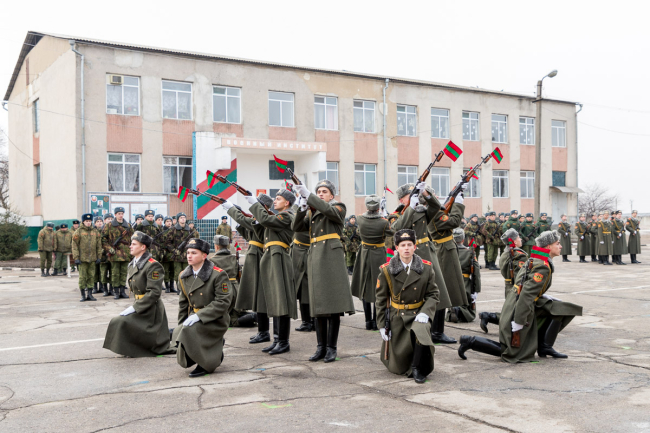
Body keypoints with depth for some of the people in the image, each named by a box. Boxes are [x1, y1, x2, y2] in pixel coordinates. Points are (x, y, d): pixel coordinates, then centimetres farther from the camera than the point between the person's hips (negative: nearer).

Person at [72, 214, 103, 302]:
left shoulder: (95, 231, 9)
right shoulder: (79, 231, -1)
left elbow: (99, 245, 13)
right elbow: (74, 245, -3)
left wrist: (99, 256, 7)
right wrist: (76, 258, -8)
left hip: (92, 258, 3)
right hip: (82, 258, -3)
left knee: (91, 276, 6)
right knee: (82, 277, 0)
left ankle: (90, 294, 15)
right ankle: (83, 295, 9)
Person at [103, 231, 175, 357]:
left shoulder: (153, 266, -16)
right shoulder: (132, 265, 13)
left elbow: (154, 292, -22)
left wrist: (135, 308, -22)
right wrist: (134, 305, 7)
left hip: (149, 309, -9)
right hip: (138, 305, 9)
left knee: (120, 322, -18)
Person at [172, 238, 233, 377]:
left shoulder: (218, 274, -11)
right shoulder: (183, 276, 9)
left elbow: (223, 302, -17)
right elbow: (183, 303, 17)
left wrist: (199, 316, -24)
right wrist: (182, 324, 7)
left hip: (215, 321, -6)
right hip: (193, 321, 6)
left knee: (189, 331, -33)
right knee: (184, 360, -10)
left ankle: (208, 363, -8)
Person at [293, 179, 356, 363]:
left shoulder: (339, 207, 6)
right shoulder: (312, 212, 19)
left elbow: (329, 210, -17)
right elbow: (297, 227, 7)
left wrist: (307, 194, -19)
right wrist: (302, 208, -7)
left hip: (331, 256, -5)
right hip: (315, 257, 5)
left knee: (333, 303, -6)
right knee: (318, 303, 6)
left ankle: (332, 348, 0)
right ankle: (321, 347, 12)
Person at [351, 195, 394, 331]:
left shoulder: (360, 219, -8)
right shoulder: (383, 222, -17)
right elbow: (391, 233, 0)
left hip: (364, 254, 3)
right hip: (379, 255, -3)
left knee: (365, 287, 12)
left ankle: (368, 321, 14)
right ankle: (376, 322, 8)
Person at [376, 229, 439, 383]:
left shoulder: (426, 268, -3)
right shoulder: (386, 270, -5)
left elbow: (433, 294, 0)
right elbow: (381, 299, 0)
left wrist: (425, 313, -18)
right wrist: (382, 325, -3)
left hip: (418, 314, 0)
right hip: (396, 317, 0)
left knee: (421, 333, -38)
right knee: (398, 367, 4)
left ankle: (419, 369, -14)